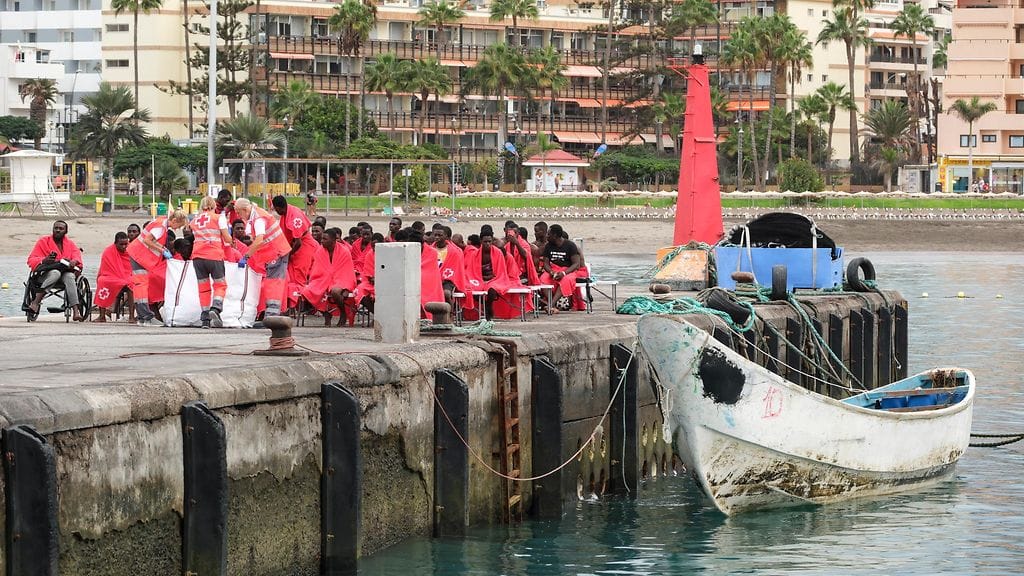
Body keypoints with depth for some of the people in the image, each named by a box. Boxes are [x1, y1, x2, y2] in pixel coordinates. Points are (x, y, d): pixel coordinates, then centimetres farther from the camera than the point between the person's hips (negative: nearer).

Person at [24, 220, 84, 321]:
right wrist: (43, 261, -21)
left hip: (65, 272, 2)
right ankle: (36, 302, -46)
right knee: (55, 273, -38)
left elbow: (77, 257, 3)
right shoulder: (43, 242, 10)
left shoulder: (70, 244, 19)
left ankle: (76, 312, -47)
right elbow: (32, 260, 1)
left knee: (70, 276, -34)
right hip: (45, 274, -2)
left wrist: (74, 262, -23)